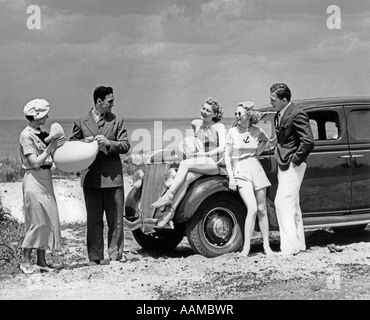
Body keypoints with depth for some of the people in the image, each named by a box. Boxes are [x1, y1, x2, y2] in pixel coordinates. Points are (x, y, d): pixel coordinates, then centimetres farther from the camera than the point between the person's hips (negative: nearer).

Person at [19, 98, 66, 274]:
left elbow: (50, 158, 10)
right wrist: (50, 148, -15)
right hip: (34, 179, -8)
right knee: (37, 221, -5)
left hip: (46, 179, 8)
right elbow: (35, 162, -17)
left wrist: (57, 145, -4)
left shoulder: (43, 134, 10)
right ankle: (25, 260, 6)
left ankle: (41, 260, 14)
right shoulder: (26, 135, -12)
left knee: (47, 220, 8)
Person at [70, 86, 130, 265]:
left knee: (116, 219, 2)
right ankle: (95, 257, 11)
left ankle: (116, 255, 11)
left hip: (113, 176, 0)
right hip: (90, 178, 0)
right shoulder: (81, 122, 6)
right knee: (93, 220, 5)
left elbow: (125, 146, 0)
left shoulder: (117, 121, 7)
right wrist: (84, 142, -9)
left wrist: (108, 143, -16)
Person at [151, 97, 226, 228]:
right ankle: (170, 212, -37)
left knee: (185, 163, -31)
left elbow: (222, 148, -16)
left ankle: (169, 195, -35)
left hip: (215, 163, -5)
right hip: (200, 164, 5)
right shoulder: (196, 123, 13)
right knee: (185, 178, -29)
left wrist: (204, 154, -24)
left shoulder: (219, 127, -4)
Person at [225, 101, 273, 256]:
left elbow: (266, 140, 27)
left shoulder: (257, 131, 3)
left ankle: (266, 245, 16)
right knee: (252, 209, -17)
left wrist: (258, 152, 11)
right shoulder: (233, 132, -3)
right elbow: (227, 156, -2)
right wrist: (231, 177, -8)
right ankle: (246, 246, -12)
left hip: (256, 169, 3)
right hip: (240, 171, -3)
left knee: (262, 210, 6)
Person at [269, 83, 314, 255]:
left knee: (283, 203, -12)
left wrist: (295, 159, -17)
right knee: (292, 205, 15)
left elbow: (308, 142, -23)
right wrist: (278, 149, 9)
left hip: (292, 166, -10)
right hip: (283, 165, 10)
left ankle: (289, 246, -10)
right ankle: (299, 243, 23)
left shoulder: (297, 115, -17)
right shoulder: (279, 115, 13)